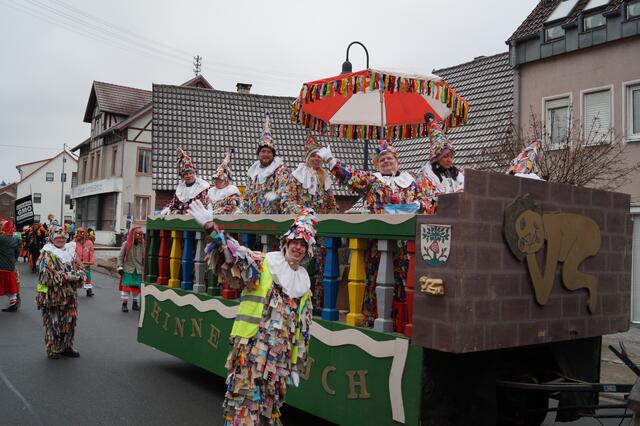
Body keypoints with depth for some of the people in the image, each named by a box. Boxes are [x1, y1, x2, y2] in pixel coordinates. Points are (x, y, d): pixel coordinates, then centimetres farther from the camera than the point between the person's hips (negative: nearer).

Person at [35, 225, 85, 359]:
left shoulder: (70, 252, 11)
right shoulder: (47, 254, -6)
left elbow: (81, 269, 11)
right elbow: (47, 275, -17)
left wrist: (77, 275, -12)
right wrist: (67, 276, -19)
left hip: (70, 296, 6)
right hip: (52, 296, -5)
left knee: (70, 322, 11)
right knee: (53, 324, 0)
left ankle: (66, 347, 24)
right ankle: (52, 350, 12)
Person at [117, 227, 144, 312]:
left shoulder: (142, 245, 5)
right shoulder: (126, 244, -4)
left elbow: (144, 258, 12)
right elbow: (120, 256, -2)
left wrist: (145, 268, 11)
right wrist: (120, 267, -9)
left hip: (138, 270, 3)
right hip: (128, 270, -3)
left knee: (136, 287, 9)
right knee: (126, 286, -5)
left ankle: (135, 304, 22)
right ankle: (124, 304, 3)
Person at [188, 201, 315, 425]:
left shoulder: (304, 284, 13)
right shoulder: (263, 263, -2)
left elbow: (303, 329, 16)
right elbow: (235, 255, -19)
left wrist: (297, 365, 15)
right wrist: (211, 228, -34)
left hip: (280, 354, 5)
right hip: (252, 347, -5)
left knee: (270, 403, 13)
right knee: (245, 399, -6)